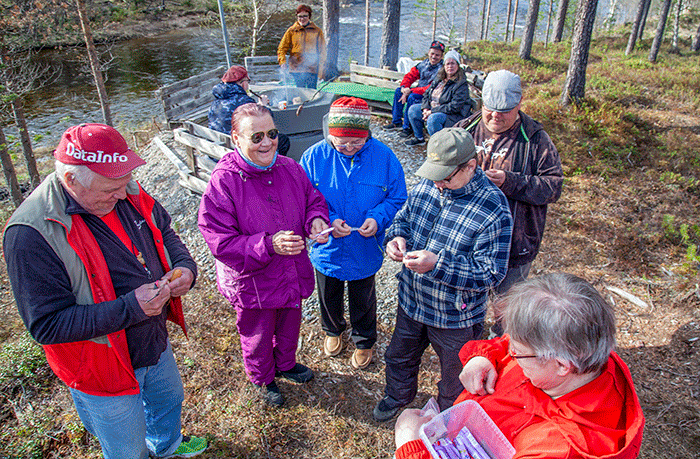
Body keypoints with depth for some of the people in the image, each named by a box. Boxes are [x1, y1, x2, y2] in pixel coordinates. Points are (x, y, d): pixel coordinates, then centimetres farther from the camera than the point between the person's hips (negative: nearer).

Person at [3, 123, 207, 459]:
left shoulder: (124, 192, -11)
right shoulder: (31, 235, -31)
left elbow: (163, 232, 6)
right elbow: (47, 325, -28)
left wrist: (184, 267, -15)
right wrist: (130, 308, -35)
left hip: (156, 343, 7)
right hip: (105, 371, -7)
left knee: (169, 400, 34)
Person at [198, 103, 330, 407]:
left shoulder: (289, 168, -8)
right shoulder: (223, 182, -24)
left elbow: (313, 200, 6)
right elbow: (220, 242, -24)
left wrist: (316, 219, -18)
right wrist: (269, 245, -36)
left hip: (293, 275, 5)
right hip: (253, 283, -5)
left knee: (289, 327, 29)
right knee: (258, 337, 22)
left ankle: (286, 364, 61)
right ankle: (263, 379, 53)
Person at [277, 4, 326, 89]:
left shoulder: (317, 31, 12)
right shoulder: (292, 31, 11)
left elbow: (322, 51, 13)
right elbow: (282, 48, 13)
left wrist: (321, 67, 3)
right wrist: (283, 62, -4)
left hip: (312, 69, 0)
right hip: (296, 68, 0)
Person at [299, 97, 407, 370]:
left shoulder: (384, 157, -17)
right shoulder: (314, 157, -17)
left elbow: (397, 199, -7)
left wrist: (378, 218, -27)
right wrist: (327, 221, -27)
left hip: (365, 251, -1)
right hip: (327, 249, 1)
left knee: (363, 302, 23)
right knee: (329, 298, 27)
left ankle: (364, 341, 53)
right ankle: (333, 330, 61)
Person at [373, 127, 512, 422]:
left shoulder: (493, 209, -27)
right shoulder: (427, 185, -9)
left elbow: (491, 273, -26)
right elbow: (403, 217, 8)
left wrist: (437, 265, -35)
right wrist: (397, 236, -16)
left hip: (455, 316, -5)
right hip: (411, 301, 5)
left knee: (454, 378, 22)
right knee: (399, 356, 29)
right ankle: (397, 396, 61)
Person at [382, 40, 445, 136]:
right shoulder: (424, 64, 4)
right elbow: (410, 75, 7)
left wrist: (410, 91, -28)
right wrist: (404, 87, -15)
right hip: (418, 91, 8)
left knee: (412, 97, -32)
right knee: (399, 90, -3)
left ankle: (407, 127, -21)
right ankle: (396, 121, 4)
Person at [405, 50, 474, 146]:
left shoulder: (461, 84, -15)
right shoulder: (439, 79, 9)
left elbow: (455, 107, -22)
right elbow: (426, 94, 14)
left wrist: (432, 111, -22)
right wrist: (426, 108, -7)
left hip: (454, 115, -8)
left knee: (433, 119, -37)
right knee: (412, 109, 1)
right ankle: (419, 138, 14)